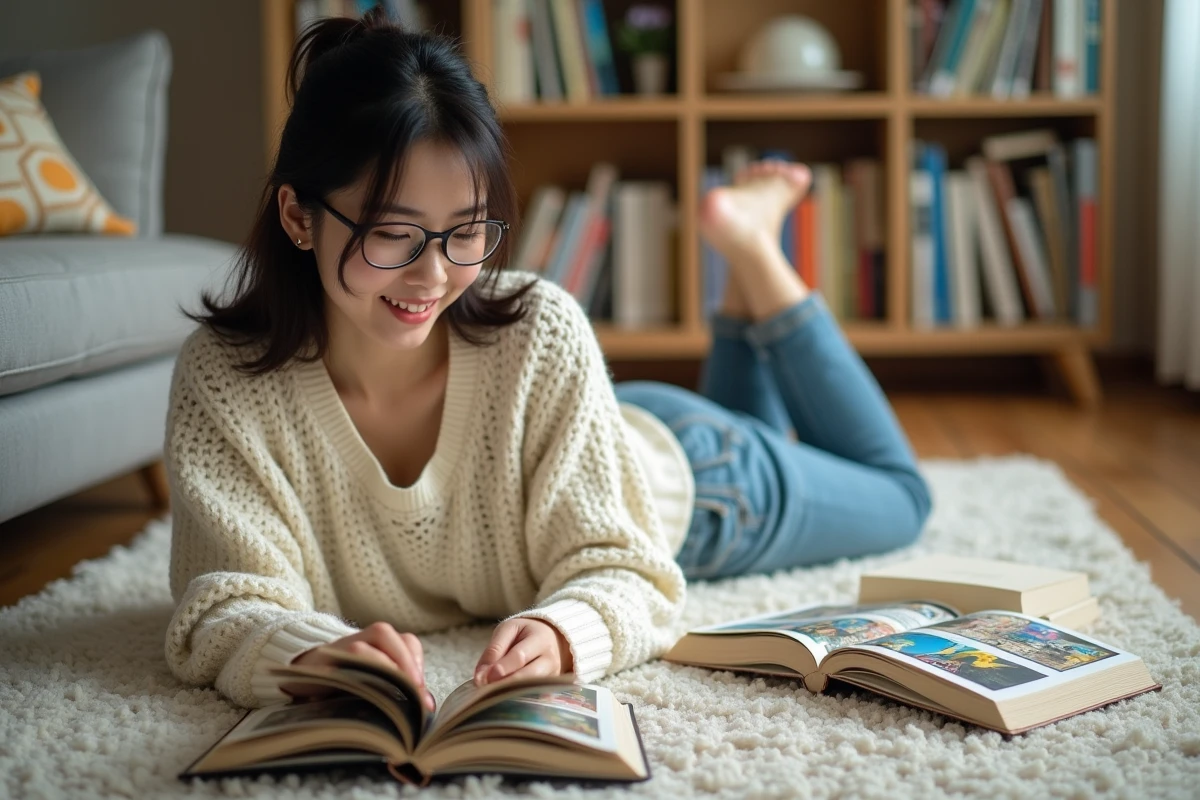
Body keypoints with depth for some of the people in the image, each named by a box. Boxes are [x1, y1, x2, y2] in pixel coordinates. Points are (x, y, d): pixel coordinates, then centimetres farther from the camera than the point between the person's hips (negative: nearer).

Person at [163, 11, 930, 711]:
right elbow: (231, 604, -37)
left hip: (670, 463, -2)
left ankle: (752, 249, 31)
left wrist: (557, 634, -59)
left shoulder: (541, 333, -40)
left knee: (895, 494, 29)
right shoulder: (225, 375, -35)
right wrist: (313, 654, -60)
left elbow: (616, 571, -36)